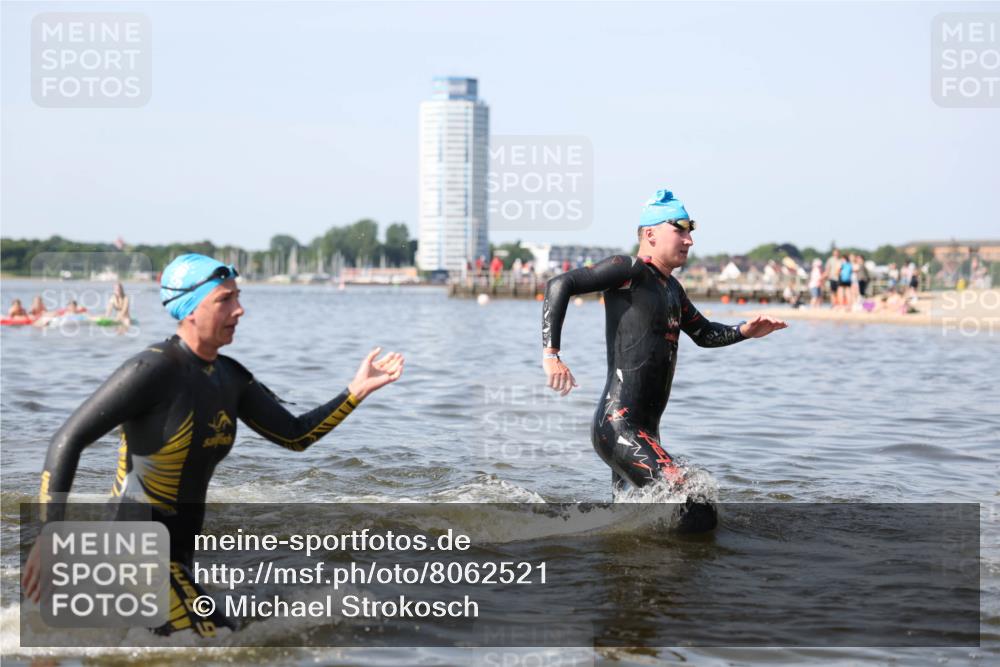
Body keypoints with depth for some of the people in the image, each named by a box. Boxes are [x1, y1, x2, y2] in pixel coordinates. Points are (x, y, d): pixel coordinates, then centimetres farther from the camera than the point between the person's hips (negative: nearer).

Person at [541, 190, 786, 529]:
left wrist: (744, 331, 16)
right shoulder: (630, 271, -8)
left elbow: (704, 334, 34)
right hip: (618, 426, -10)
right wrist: (550, 354, -22)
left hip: (644, 431, 10)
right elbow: (560, 285, -14)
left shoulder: (672, 288, 20)